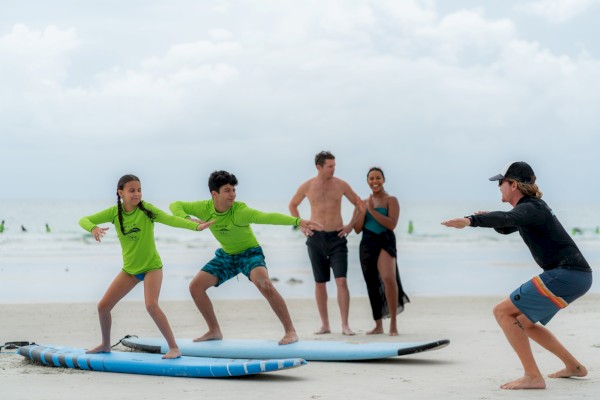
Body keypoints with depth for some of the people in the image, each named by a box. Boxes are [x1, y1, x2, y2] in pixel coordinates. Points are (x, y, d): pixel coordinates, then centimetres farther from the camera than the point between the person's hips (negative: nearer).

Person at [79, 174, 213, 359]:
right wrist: (94, 228, -32)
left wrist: (195, 226, -46)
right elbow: (83, 220, -8)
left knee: (151, 305, -27)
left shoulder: (147, 209, -17)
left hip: (151, 266, -5)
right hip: (129, 269, 5)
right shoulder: (114, 212, -7)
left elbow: (171, 219, -30)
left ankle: (174, 347, -20)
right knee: (103, 306, 6)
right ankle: (105, 344, 30)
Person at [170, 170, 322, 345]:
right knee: (195, 286, -1)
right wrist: (187, 219, -29)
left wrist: (298, 221, -59)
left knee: (264, 283, -33)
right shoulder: (205, 208, -17)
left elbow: (268, 217, -45)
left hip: (249, 253, -6)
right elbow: (175, 205, -7)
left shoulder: (240, 211, -31)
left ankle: (290, 330, -25)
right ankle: (214, 331, 16)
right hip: (226, 255, 6)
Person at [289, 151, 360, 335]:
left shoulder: (341, 185, 0)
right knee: (319, 283, 5)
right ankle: (325, 325, 13)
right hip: (316, 238, 1)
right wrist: (301, 226, 9)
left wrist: (351, 225, 2)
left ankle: (345, 325, -11)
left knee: (341, 281, -12)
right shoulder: (307, 186, 1)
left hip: (337, 238, -1)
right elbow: (292, 205, 18)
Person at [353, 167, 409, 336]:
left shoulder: (391, 200, 0)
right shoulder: (362, 203, 13)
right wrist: (363, 211, -7)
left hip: (385, 242, -5)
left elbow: (392, 224, -12)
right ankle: (378, 326, 19)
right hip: (367, 244, 5)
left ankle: (393, 324, -22)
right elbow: (357, 229, 8)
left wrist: (372, 211, -15)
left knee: (388, 278, -26)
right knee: (372, 285, 9)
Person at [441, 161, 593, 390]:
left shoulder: (529, 208, -12)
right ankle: (574, 367, 28)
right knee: (523, 322, 23)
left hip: (567, 275, -10)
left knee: (503, 312, -11)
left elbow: (506, 219, -35)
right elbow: (506, 228, 37)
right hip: (577, 276, 10)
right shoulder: (533, 208, 20)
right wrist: (490, 219, 15)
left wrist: (470, 221, -50)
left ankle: (533, 377, -15)